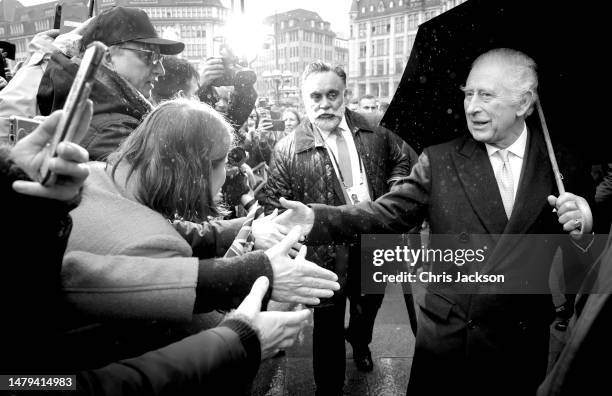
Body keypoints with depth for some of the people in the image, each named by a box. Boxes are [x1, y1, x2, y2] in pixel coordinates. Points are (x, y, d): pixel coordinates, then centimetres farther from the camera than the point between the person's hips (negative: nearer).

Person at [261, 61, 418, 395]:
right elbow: (275, 206, -9)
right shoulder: (288, 150, -10)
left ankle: (359, 340, 64)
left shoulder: (373, 131, -1)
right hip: (328, 252, -4)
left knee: (370, 304, 28)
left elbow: (405, 157, 12)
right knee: (328, 326, 11)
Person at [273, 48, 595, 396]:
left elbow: (583, 265, 4)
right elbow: (388, 214, -10)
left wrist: (582, 230, -19)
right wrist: (317, 219, -24)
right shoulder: (440, 161, -4)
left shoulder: (565, 165, -2)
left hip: (525, 343, 1)